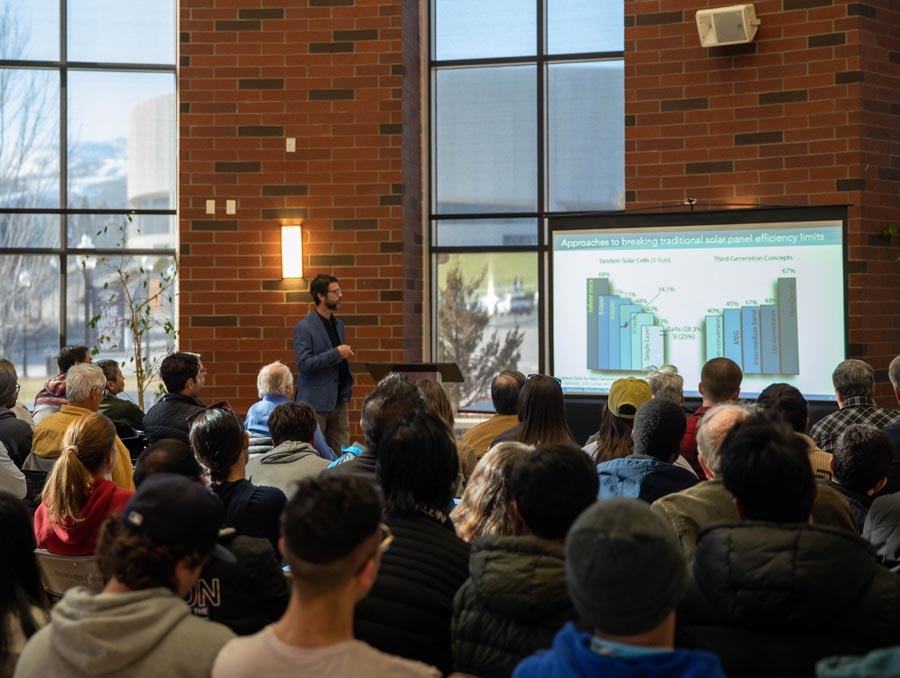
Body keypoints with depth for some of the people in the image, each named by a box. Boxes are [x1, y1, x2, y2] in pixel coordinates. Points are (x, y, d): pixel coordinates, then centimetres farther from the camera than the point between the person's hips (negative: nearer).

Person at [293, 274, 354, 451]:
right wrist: (336, 353, -21)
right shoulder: (304, 328, -10)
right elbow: (304, 363, -19)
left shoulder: (338, 324, 13)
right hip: (316, 401, -7)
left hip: (338, 400, 7)